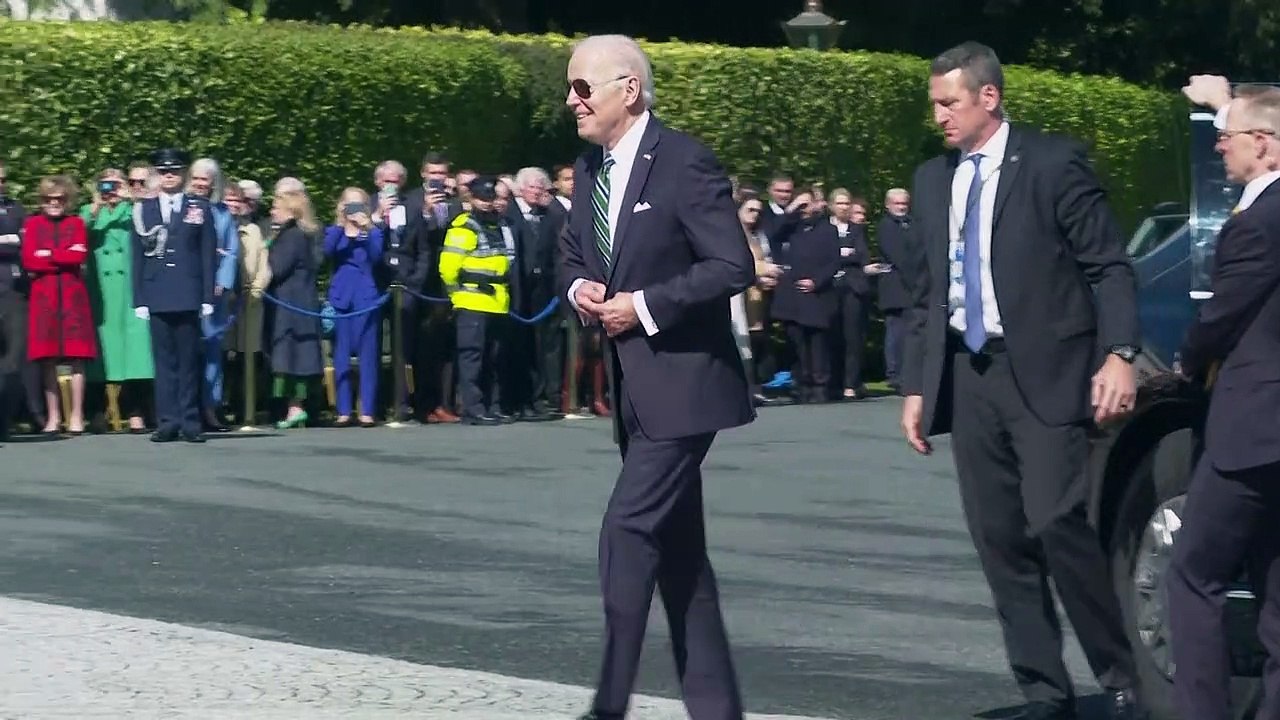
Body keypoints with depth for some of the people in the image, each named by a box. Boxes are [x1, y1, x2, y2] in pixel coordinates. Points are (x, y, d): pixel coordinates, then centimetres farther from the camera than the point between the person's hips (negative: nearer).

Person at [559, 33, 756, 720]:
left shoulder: (686, 163, -14)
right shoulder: (591, 169, 10)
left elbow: (733, 266, -18)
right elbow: (572, 254, 22)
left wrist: (644, 305, -19)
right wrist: (580, 289, 0)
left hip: (681, 378, -9)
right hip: (634, 383, 9)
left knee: (628, 530, -13)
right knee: (676, 547, 11)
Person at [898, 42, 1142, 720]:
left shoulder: (1053, 162, -4)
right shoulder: (932, 180, 13)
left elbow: (1109, 267, -6)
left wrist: (1119, 354, -17)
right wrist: (916, 385, 13)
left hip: (1042, 371, -6)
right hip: (966, 376, 6)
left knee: (1057, 525, -14)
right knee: (999, 539, 4)